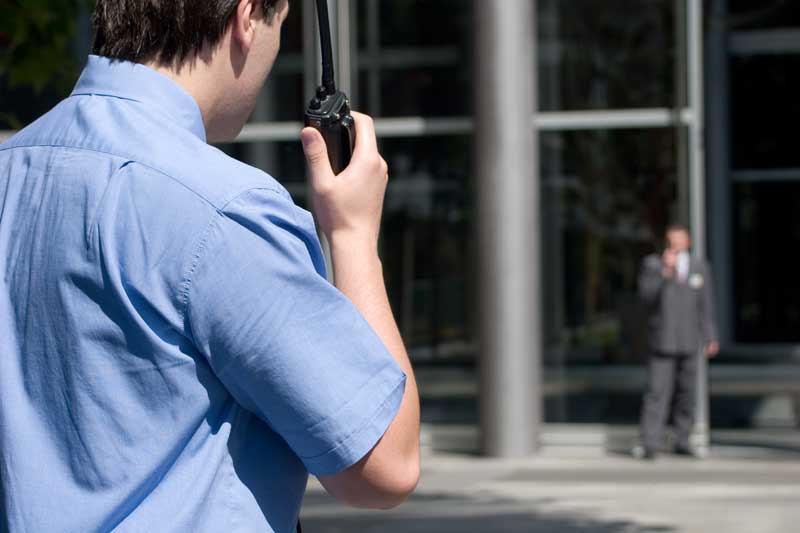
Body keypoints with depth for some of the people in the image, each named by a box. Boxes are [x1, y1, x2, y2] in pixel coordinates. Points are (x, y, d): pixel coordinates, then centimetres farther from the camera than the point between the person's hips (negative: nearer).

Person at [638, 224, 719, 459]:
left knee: (686, 392, 7)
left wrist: (711, 338, 9)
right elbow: (647, 296, -15)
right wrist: (665, 271, -24)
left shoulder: (700, 267, 7)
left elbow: (706, 306, 11)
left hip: (690, 341, 3)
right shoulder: (652, 264, -1)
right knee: (657, 391, -9)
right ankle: (651, 444, -11)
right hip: (663, 340, -3)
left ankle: (683, 441, 16)